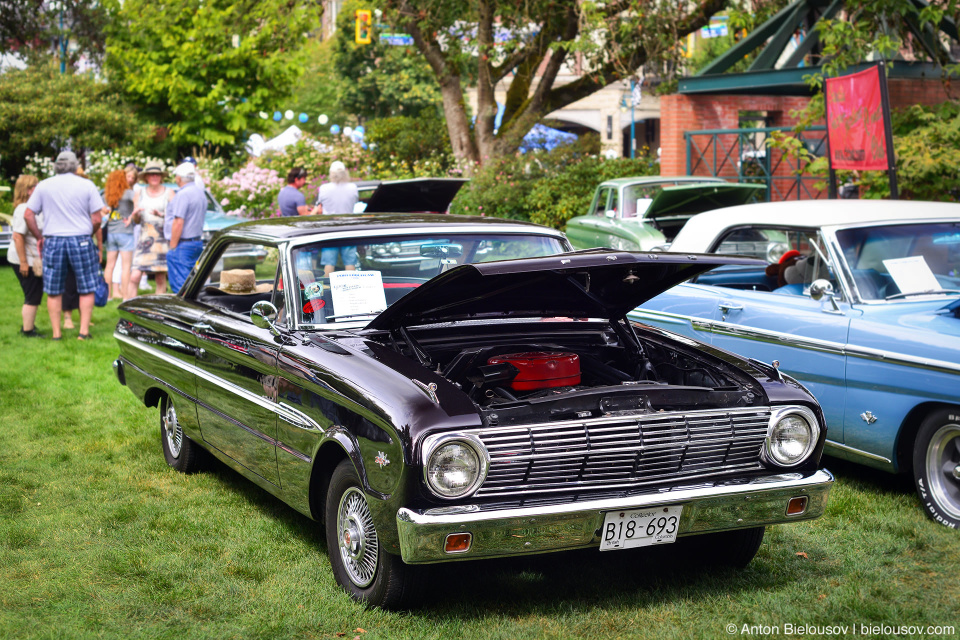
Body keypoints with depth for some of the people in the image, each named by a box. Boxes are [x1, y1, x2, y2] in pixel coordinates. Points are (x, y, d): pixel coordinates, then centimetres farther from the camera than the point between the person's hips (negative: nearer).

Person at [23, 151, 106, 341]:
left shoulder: (44, 186, 4)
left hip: (53, 241, 2)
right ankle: (84, 331, 2)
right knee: (86, 289, 8)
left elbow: (28, 215, 2)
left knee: (54, 291, 9)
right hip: (81, 240, -2)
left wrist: (39, 237, 12)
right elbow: (96, 220, -3)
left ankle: (56, 333, 10)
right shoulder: (86, 185, -1)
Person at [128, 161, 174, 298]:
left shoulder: (169, 193, 5)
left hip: (162, 239, -2)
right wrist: (135, 213, -6)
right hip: (144, 239, 2)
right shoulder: (140, 194, 13)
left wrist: (161, 214, -18)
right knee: (134, 277, -9)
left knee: (161, 279, 0)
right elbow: (136, 220, 16)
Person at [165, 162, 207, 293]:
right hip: (198, 242, 9)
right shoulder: (200, 192, 13)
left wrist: (172, 247, -14)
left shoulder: (183, 194, -16)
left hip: (182, 244, -9)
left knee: (179, 285, -8)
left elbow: (178, 223, -20)